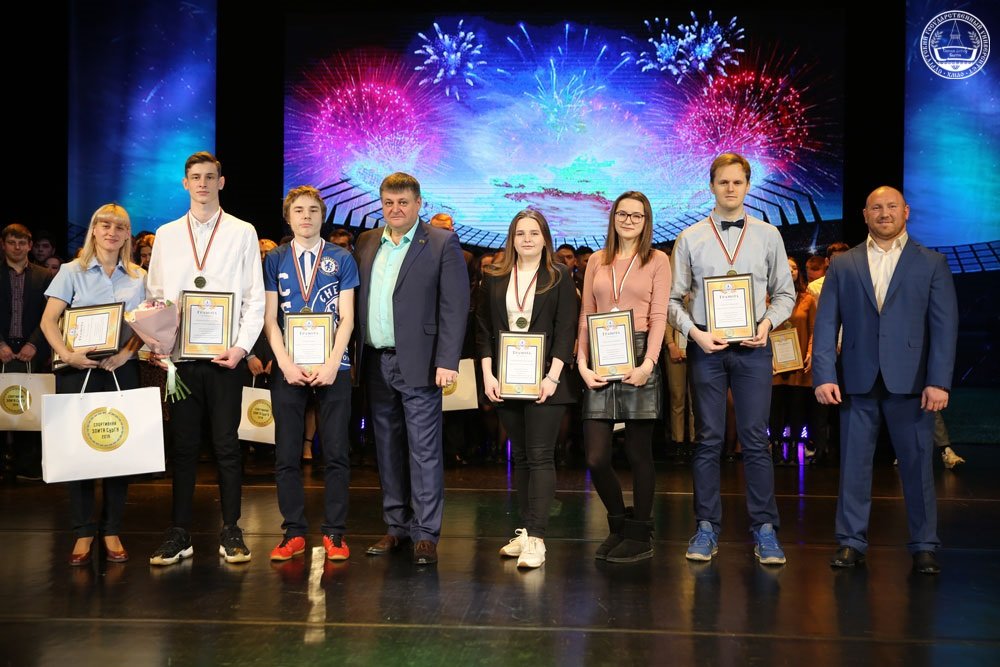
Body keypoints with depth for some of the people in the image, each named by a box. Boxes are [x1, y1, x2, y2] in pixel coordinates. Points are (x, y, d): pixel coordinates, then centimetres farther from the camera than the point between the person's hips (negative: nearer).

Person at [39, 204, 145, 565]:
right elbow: (49, 321, -2)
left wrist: (126, 353, -12)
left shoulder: (138, 277, 10)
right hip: (78, 370, -1)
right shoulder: (72, 271, 5)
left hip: (122, 370, 1)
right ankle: (83, 532, 10)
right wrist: (67, 354, -18)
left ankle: (112, 531, 11)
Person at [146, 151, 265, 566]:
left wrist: (242, 346, -8)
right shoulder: (166, 235, 13)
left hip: (226, 357, -2)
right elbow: (155, 294, 12)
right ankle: (179, 534, 13)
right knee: (183, 446, 6)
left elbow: (255, 297, 2)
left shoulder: (243, 233, 6)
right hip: (180, 357, 2)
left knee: (226, 446, 2)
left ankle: (230, 532, 12)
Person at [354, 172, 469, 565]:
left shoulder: (442, 244, -3)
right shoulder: (366, 244, 13)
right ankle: (396, 526, 22)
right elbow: (356, 301, 13)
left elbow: (454, 307, -8)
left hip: (417, 363, -5)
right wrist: (353, 355, 6)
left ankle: (425, 534, 4)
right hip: (376, 362, 6)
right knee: (387, 448, 12)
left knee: (424, 450, -3)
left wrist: (447, 362, -15)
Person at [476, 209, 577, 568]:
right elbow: (483, 329, 8)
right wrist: (488, 374, -3)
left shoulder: (558, 278, 2)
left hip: (544, 381, -3)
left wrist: (553, 376, -14)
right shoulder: (494, 280, 10)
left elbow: (566, 330, -4)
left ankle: (536, 538, -8)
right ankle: (525, 530, 17)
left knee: (540, 456, -7)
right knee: (520, 457, 10)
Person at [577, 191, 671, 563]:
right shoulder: (597, 261, 15)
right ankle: (619, 523, 22)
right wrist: (582, 363, -2)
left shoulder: (657, 260, 6)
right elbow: (586, 316, 10)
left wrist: (648, 363, -16)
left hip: (639, 358, -3)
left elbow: (658, 316, -3)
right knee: (595, 456, -1)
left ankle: (640, 536, 16)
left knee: (639, 452, 3)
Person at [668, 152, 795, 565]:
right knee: (708, 440, 4)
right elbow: (674, 299, 6)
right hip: (705, 345, 0)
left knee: (755, 440, 0)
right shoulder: (690, 238, 6)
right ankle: (707, 527, 12)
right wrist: (694, 332, -9)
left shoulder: (768, 236, 9)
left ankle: (764, 529, 8)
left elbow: (785, 293, 11)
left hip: (752, 346, 0)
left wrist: (768, 322, -7)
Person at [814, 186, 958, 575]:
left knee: (917, 465, 5)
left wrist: (939, 381, -10)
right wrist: (824, 375, -8)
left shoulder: (931, 264, 6)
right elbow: (826, 323, 3)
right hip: (857, 381, 1)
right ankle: (851, 542, 15)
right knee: (854, 464, 6)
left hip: (910, 381, -1)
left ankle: (924, 546, 16)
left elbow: (944, 325, -1)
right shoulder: (843, 265, 9)